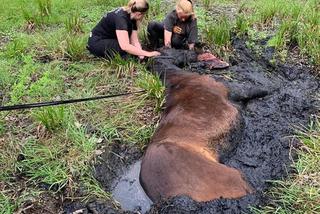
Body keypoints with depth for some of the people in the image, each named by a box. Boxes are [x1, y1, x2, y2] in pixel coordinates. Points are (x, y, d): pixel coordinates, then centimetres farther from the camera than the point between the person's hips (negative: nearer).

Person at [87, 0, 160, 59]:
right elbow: (125, 46, -42)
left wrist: (141, 56, -26)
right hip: (96, 41, -9)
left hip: (110, 40, 9)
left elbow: (135, 41, -10)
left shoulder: (132, 16, -6)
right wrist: (148, 54, -38)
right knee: (124, 49, -31)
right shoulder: (120, 17, -32)